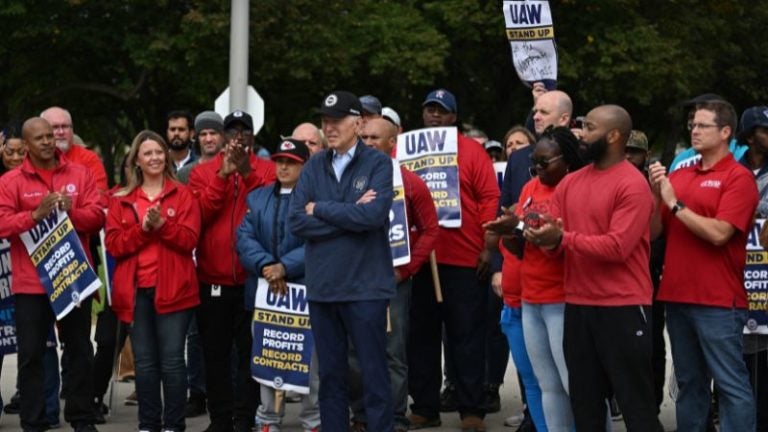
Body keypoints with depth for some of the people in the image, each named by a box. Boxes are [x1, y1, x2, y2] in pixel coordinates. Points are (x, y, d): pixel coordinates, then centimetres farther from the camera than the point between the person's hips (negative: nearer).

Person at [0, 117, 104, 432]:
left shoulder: (80, 174, 6)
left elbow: (97, 216, 0)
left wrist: (71, 211, -18)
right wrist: (36, 215, -22)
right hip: (30, 282, -2)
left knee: (80, 350, 8)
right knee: (31, 354, 1)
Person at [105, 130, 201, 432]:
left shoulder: (182, 195, 7)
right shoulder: (121, 200, 11)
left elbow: (189, 239, -4)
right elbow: (113, 244, 1)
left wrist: (161, 225, -18)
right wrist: (143, 228, -13)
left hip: (172, 288, -2)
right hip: (135, 290, 2)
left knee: (172, 359, -4)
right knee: (144, 361, 4)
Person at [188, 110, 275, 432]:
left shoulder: (267, 170, 5)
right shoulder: (203, 172, 7)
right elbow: (200, 213, -8)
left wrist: (247, 173, -20)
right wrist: (223, 175, -16)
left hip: (253, 278, -1)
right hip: (213, 278, 1)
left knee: (250, 352, 2)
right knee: (216, 353, 6)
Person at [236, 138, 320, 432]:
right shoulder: (257, 197, 14)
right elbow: (245, 238, 3)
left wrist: (285, 267, -20)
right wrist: (266, 266, -13)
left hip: (305, 290, -4)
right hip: (265, 291, 4)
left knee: (309, 361, 0)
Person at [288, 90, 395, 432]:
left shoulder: (378, 163, -3)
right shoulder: (314, 167, 8)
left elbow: (374, 215, -19)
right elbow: (296, 222, -2)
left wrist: (319, 209, -8)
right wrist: (350, 216, -11)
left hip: (366, 287, -4)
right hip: (321, 286, 4)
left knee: (374, 375, 1)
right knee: (330, 376, 11)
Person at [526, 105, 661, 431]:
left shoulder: (633, 185, -11)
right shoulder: (570, 183, 12)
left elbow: (617, 246, -19)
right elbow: (553, 234, 6)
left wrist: (564, 238, -20)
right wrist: (540, 235, -17)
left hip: (623, 306, -7)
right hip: (577, 305, 7)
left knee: (635, 400, -1)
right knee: (584, 400, 15)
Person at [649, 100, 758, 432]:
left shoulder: (738, 177, -6)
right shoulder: (679, 176, 12)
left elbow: (719, 233, -17)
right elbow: (655, 231, 10)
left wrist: (675, 204, -11)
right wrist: (657, 194, -5)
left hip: (718, 301, -7)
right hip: (677, 296, 7)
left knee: (731, 384, -5)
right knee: (689, 383, 13)